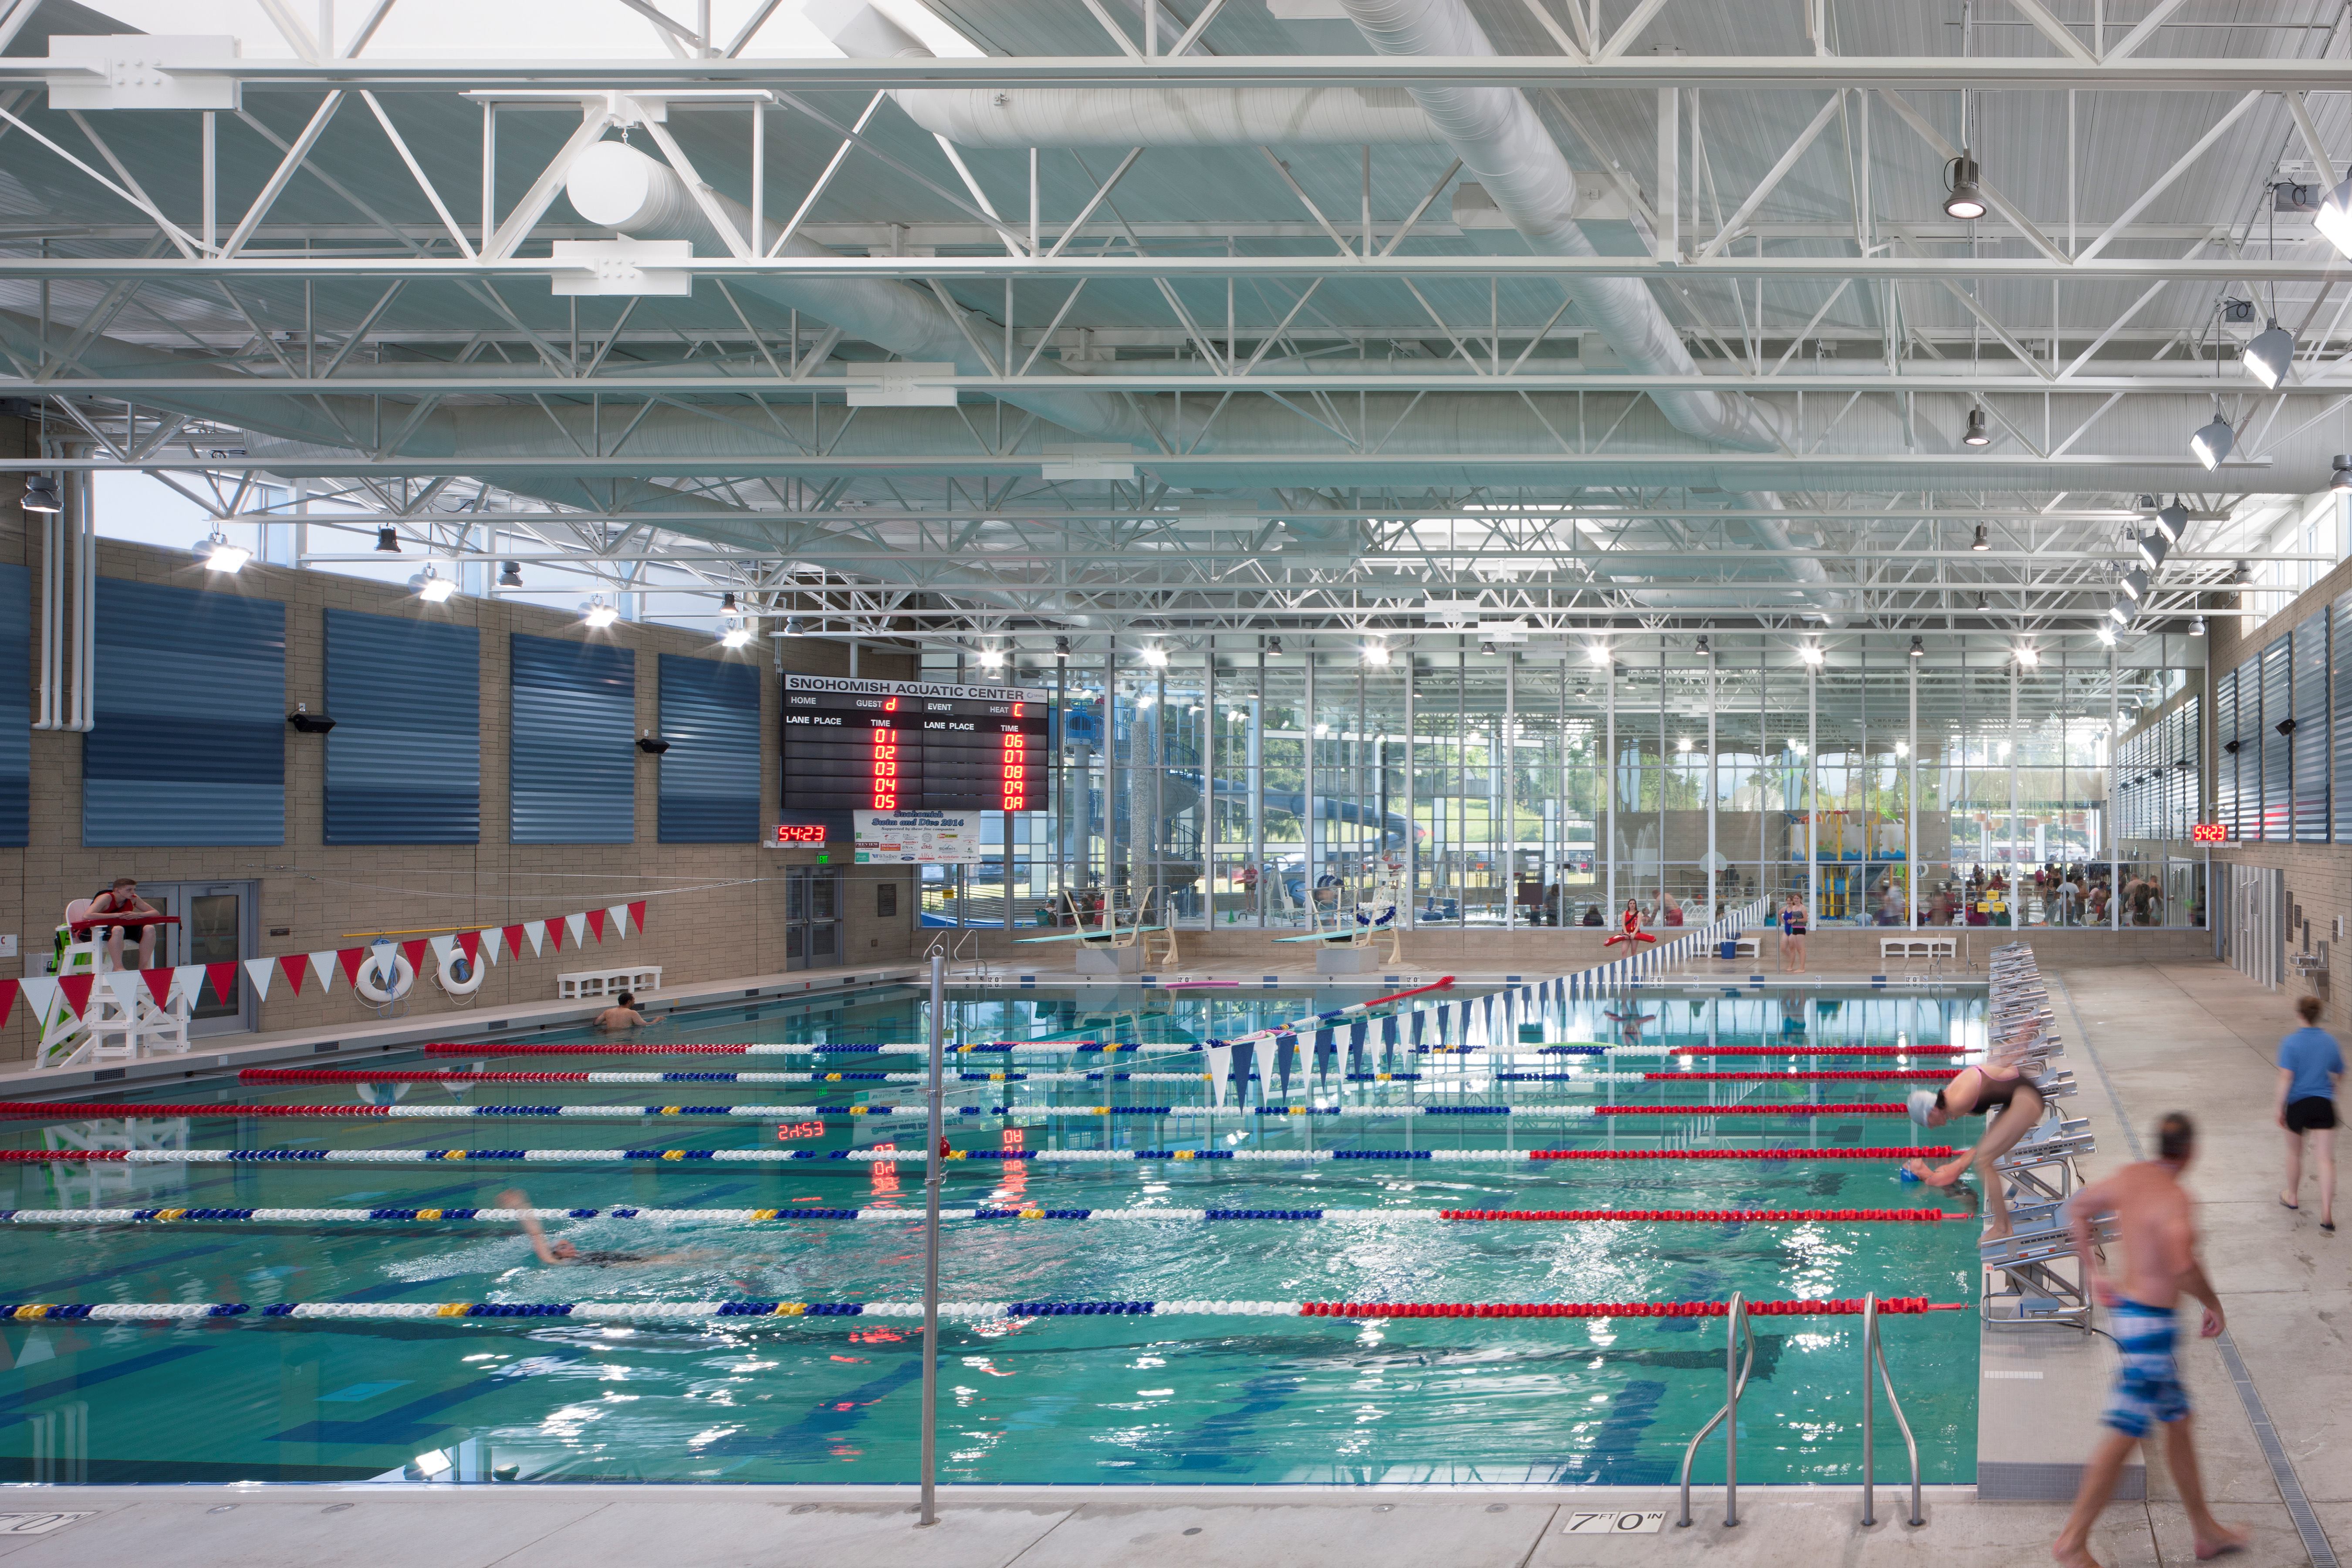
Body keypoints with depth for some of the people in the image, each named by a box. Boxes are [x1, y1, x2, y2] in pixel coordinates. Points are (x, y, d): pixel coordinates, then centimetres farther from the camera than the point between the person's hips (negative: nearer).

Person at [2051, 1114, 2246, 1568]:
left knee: (2178, 1420, 20)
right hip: (2150, 1324, -10)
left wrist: (2093, 1272, 21)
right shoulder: (2173, 1198, -23)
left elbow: (2078, 1207, 18)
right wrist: (2215, 1305, -17)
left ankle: (2206, 1530, 31)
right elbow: (2183, 1267, -35)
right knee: (2125, 1435, -3)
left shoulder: (2130, 1176, 3)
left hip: (2126, 1308, 10)